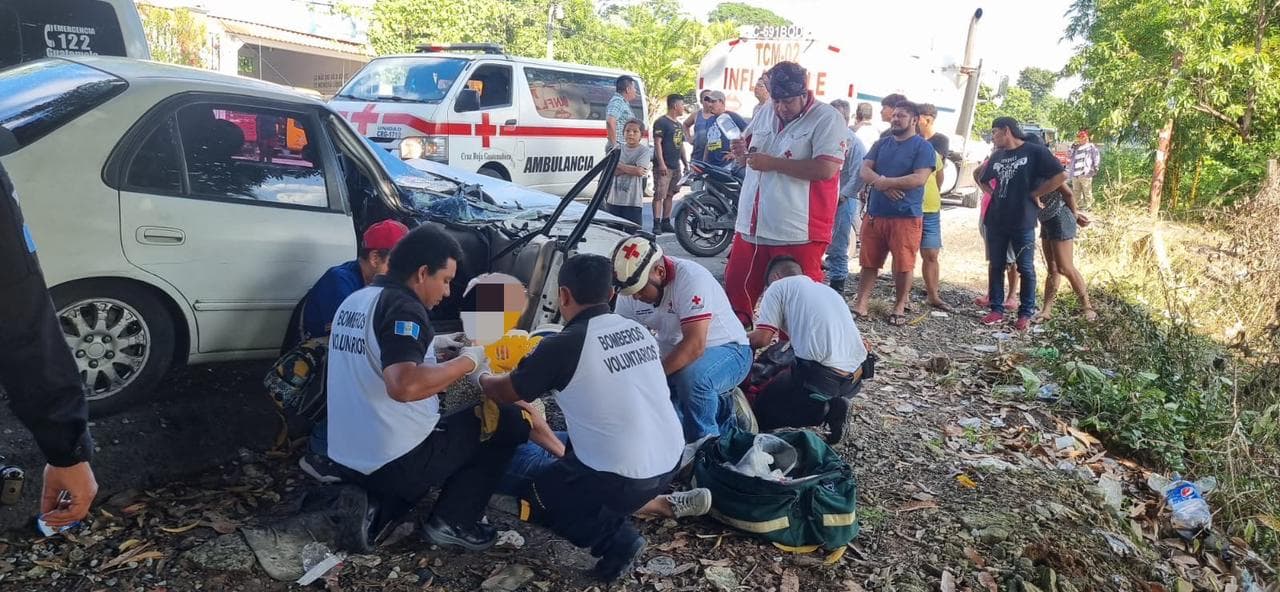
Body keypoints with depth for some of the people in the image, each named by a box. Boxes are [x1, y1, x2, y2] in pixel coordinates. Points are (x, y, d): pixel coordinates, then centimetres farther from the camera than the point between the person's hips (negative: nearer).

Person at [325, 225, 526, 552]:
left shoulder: (354, 301, 10)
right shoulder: (402, 307, -19)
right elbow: (404, 386, -35)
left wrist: (440, 356, 16)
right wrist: (467, 360, -21)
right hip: (396, 462, -8)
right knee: (511, 421, 3)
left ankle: (380, 508, 14)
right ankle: (451, 522, 5)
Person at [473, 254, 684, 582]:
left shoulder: (562, 345, -13)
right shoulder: (638, 330, 5)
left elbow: (505, 392, 3)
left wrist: (481, 376, 25)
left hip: (622, 478, -8)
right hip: (670, 463, 8)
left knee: (533, 502, 18)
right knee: (573, 457, 33)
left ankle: (618, 538, -1)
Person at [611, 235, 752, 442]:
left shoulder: (691, 277, -28)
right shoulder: (631, 290, -7)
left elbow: (694, 345, -35)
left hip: (726, 350, -7)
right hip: (675, 355, 7)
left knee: (691, 377, -37)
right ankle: (716, 405, 11)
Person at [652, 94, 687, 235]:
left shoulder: (679, 124, 20)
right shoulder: (661, 122, -7)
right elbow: (657, 143, -13)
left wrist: (685, 163, 20)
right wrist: (661, 163, -21)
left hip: (676, 166, 8)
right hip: (664, 166, -8)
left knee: (669, 195, 10)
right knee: (659, 195, -10)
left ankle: (666, 222, 15)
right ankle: (657, 224, -12)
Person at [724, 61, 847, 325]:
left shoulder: (827, 119, -9)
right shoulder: (766, 112, 12)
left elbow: (826, 168, -21)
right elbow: (747, 142, 27)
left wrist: (772, 163, -19)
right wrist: (741, 151, 2)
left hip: (798, 231, -7)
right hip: (752, 224, 7)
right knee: (736, 285, 15)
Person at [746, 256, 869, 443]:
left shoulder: (778, 286, 6)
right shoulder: (828, 290, 26)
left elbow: (761, 339, -3)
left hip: (822, 376, -7)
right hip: (855, 375, 7)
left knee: (760, 411, 15)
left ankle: (823, 411, -4)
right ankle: (832, 403, 7)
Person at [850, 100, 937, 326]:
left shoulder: (923, 147, -4)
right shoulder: (881, 144, 13)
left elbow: (919, 178, -16)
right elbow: (865, 171, 3)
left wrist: (883, 181, -14)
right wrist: (884, 185, -17)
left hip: (906, 216, -5)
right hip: (875, 213, 5)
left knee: (903, 265, 2)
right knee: (868, 262, 7)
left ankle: (899, 307, 15)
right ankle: (861, 304, 13)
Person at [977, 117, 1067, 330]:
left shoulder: (1035, 152, -6)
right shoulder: (997, 156, 12)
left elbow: (1060, 175, -11)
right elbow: (983, 179, 28)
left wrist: (1035, 194, -8)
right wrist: (994, 194, 13)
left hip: (1023, 223, -6)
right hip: (996, 221, 6)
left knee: (1025, 268, 2)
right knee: (996, 266, 7)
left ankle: (1026, 314, 10)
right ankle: (997, 310, 15)